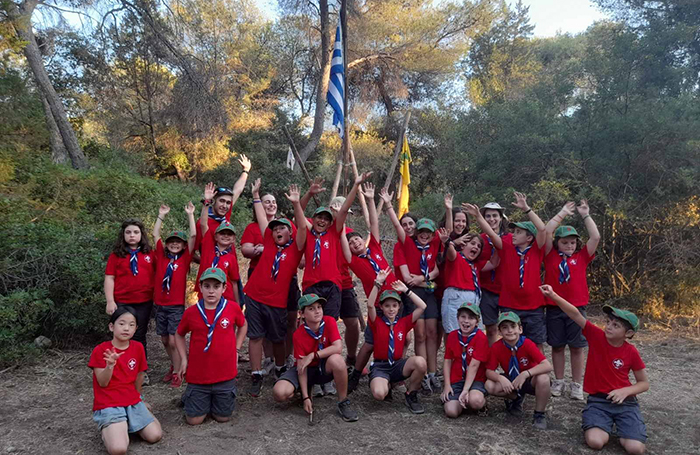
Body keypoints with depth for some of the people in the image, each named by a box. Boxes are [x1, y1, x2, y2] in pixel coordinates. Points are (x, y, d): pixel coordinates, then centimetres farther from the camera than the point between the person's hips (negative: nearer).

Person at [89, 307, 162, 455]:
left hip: (133, 402, 4)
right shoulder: (100, 350, -9)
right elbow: (102, 383, -11)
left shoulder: (138, 347, 1)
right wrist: (110, 365, -29)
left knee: (155, 436, -10)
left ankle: (129, 424, 16)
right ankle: (108, 428, 8)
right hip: (108, 405, -4)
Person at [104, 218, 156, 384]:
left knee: (139, 336, 10)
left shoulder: (149, 254, 6)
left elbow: (155, 275, 12)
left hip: (144, 302, 2)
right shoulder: (116, 255, 1)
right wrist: (110, 301, -8)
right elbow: (109, 278, -1)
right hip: (122, 302, -1)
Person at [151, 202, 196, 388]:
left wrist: (190, 214, -7)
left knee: (174, 340, -4)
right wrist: (161, 215, 8)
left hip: (177, 305, -4)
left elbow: (193, 235, -9)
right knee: (165, 340, 12)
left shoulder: (185, 258, -2)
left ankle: (177, 374, 8)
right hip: (160, 305, 4)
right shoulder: (162, 256, 6)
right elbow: (155, 234, 10)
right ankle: (174, 366, 32)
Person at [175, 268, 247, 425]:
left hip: (225, 375, 0)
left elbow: (243, 325, 13)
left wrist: (236, 349, 5)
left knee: (223, 417, 10)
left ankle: (215, 400, 41)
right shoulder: (191, 312, -8)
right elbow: (179, 335, 11)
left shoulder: (233, 308, -9)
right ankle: (189, 397, 36)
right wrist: (184, 359, 1)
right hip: (198, 375, 0)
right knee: (194, 420, 6)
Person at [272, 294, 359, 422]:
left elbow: (338, 347, -27)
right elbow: (301, 367, -17)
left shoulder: (329, 322, -15)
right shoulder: (298, 335, -16)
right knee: (279, 393, -25)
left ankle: (343, 402, -17)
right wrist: (305, 397, -21)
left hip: (325, 368, 0)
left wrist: (313, 355, -29)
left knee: (336, 359, -37)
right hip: (308, 370, 1)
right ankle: (307, 391, 9)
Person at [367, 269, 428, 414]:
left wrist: (406, 290, -7)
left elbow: (422, 306, -5)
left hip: (398, 365, 2)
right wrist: (378, 283, -26)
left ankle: (411, 394, -3)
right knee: (379, 394, -33)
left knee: (420, 362, -31)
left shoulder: (404, 322, 5)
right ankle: (387, 385, 8)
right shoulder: (376, 322, -1)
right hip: (380, 366, -2)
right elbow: (370, 305, -21)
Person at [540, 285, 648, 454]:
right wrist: (553, 296, -33)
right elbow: (576, 315, -21)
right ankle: (605, 425, 11)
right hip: (598, 400, 0)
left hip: (624, 401, 0)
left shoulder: (631, 352, -5)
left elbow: (644, 383, 5)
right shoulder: (596, 336, -7)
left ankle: (620, 426, 14)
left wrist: (625, 391, -15)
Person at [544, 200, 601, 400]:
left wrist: (585, 215, 0)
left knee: (576, 347, 6)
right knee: (557, 345, 9)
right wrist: (562, 213, -1)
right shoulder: (551, 255, 3)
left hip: (577, 307, 0)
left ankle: (577, 384, 16)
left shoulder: (582, 257, 6)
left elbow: (596, 237, -2)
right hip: (554, 307, 0)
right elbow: (546, 232, -6)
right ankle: (558, 381, 20)